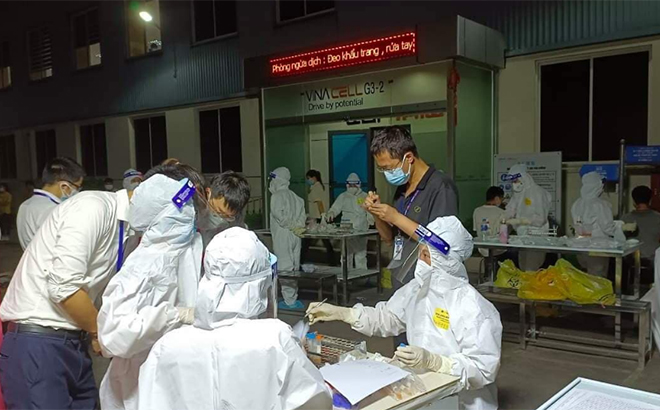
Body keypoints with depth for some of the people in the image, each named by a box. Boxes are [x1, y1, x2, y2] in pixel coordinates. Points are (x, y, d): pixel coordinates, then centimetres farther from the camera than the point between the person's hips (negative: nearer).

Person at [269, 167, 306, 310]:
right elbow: (302, 213, 10)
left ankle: (289, 301, -2)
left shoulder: (277, 196, -8)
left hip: (282, 235, -7)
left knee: (284, 267, -3)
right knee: (294, 267, 12)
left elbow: (279, 214, -19)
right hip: (295, 235, 8)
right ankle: (293, 299, 19)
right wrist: (297, 225, 5)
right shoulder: (294, 196, 13)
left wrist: (291, 225, -9)